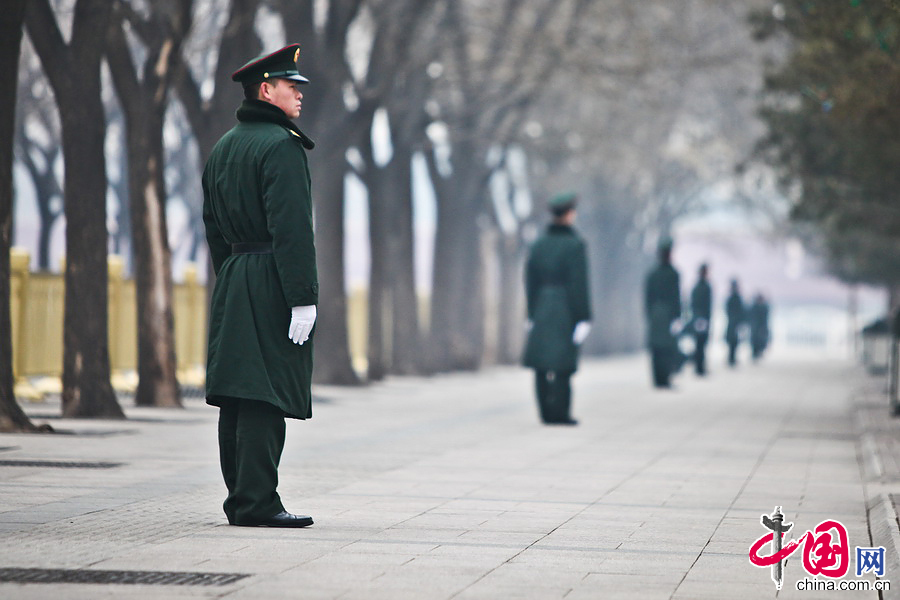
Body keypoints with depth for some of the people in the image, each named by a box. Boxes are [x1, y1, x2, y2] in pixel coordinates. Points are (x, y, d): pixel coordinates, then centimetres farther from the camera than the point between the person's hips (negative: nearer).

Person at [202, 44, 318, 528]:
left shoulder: (223, 148, 16)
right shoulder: (280, 146, -12)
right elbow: (291, 229, -19)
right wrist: (303, 297, -19)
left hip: (231, 287, 9)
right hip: (272, 286, -9)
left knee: (237, 394, 10)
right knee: (265, 396, -8)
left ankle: (241, 500, 15)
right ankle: (257, 503, -9)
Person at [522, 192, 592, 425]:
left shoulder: (539, 244, 9)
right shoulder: (575, 245, -8)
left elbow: (530, 282, 10)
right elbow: (579, 284, -12)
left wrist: (532, 315, 15)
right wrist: (584, 318, -10)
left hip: (541, 310, 5)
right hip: (566, 312, -5)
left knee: (541, 363, 7)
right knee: (563, 364, -3)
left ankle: (547, 412, 9)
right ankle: (559, 412, -5)